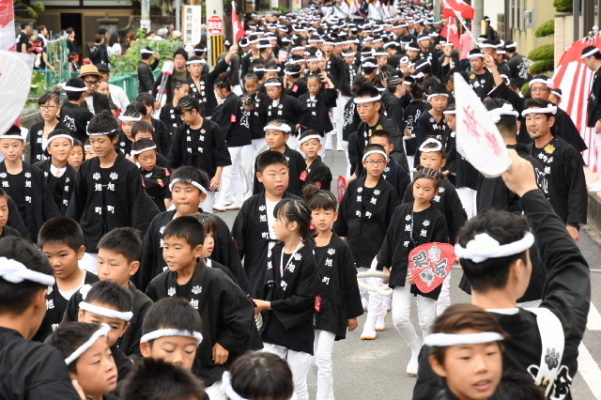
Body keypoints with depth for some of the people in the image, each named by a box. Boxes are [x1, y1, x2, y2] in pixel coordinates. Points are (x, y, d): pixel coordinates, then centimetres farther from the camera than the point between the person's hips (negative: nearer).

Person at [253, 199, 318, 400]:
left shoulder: (308, 259, -17)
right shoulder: (274, 252, 5)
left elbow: (304, 300, -20)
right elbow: (263, 286, 8)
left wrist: (268, 305, -16)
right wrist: (255, 304, -10)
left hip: (298, 333, -6)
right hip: (273, 330, 6)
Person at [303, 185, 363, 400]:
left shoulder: (341, 247, -7)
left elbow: (350, 281, -3)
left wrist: (353, 313, 0)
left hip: (332, 309, -4)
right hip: (309, 308, 4)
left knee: (322, 357, -10)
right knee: (314, 358, 14)